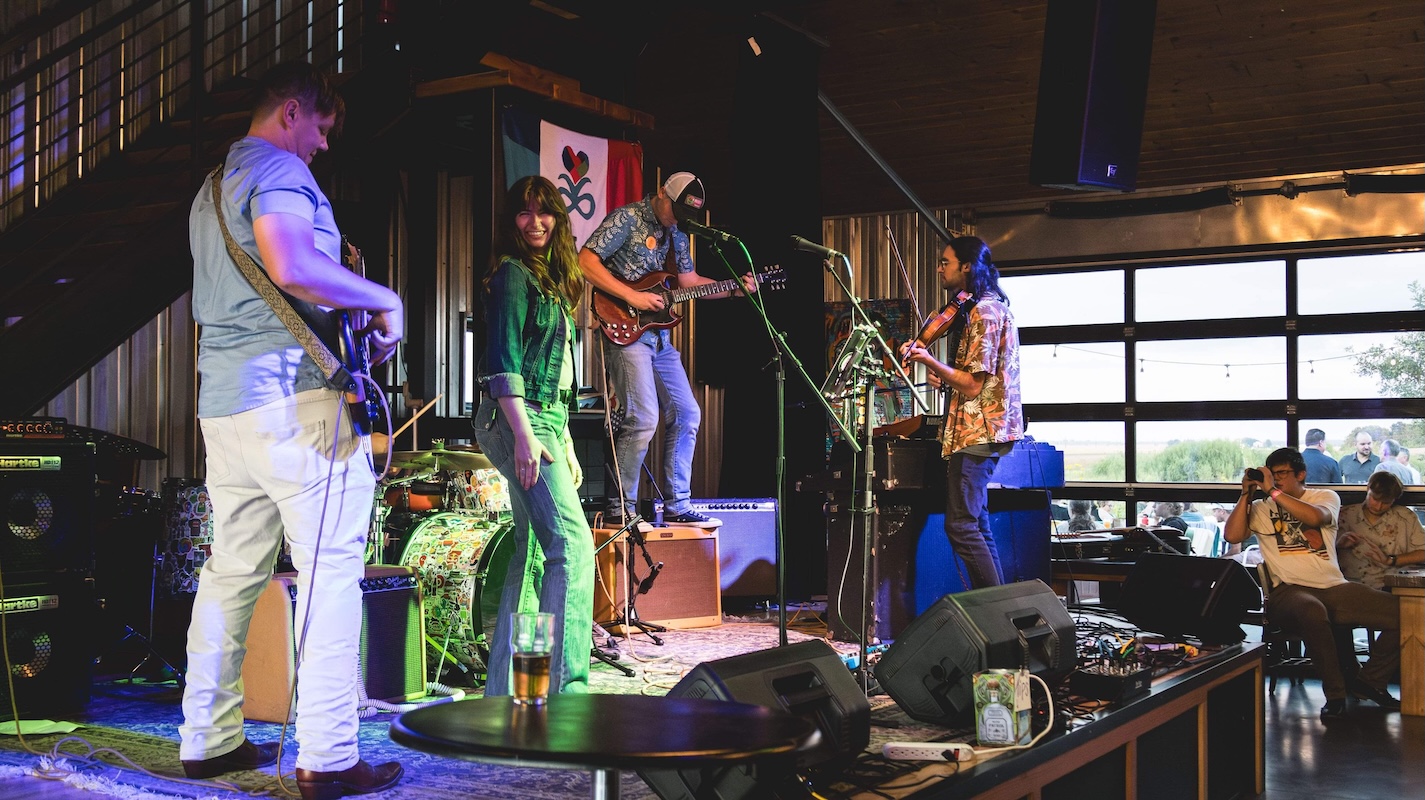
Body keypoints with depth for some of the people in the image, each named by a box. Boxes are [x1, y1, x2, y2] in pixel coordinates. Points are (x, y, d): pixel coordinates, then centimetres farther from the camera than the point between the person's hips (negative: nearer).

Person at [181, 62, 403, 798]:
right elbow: (291, 265, -25)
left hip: (221, 404, 10)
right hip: (293, 396, -9)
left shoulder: (212, 187, 25)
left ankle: (208, 740, 19)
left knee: (231, 571, 13)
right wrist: (384, 301, -11)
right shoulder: (279, 169, -6)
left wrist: (340, 317, 26)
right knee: (329, 572, -7)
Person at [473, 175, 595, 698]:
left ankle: (504, 691, 12)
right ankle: (566, 686, -21)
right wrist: (524, 435, -23)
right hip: (518, 420, -10)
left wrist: (566, 445, 21)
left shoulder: (552, 281, 22)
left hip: (545, 420, 10)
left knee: (532, 554, 8)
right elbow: (503, 362, -15)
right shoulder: (512, 274, -5)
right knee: (572, 545, -18)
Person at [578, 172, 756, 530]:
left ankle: (677, 507, 16)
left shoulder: (676, 233, 16)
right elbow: (585, 261, -16)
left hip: (658, 335, 9)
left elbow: (689, 281, 21)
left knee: (686, 414, 8)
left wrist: (735, 287, 7)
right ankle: (619, 511, -5)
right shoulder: (626, 219, -8)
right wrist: (632, 296, -20)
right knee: (643, 419, -16)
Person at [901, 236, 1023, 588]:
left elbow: (973, 385, -19)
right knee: (976, 523, 13)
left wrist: (930, 361, -18)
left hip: (975, 432, -11)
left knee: (961, 524, -11)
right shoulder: (989, 307, 19)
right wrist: (944, 377, 8)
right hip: (981, 431, 11)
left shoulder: (984, 312, -14)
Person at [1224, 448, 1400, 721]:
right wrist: (1246, 494, -5)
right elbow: (1232, 535, -3)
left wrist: (1273, 491, -14)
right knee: (1313, 613, -40)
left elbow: (1316, 517, -12)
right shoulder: (1260, 508, 12)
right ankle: (1335, 695, -22)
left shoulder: (1326, 497, 12)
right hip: (1288, 590, -3)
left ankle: (1369, 680, 8)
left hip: (1334, 586, 3)